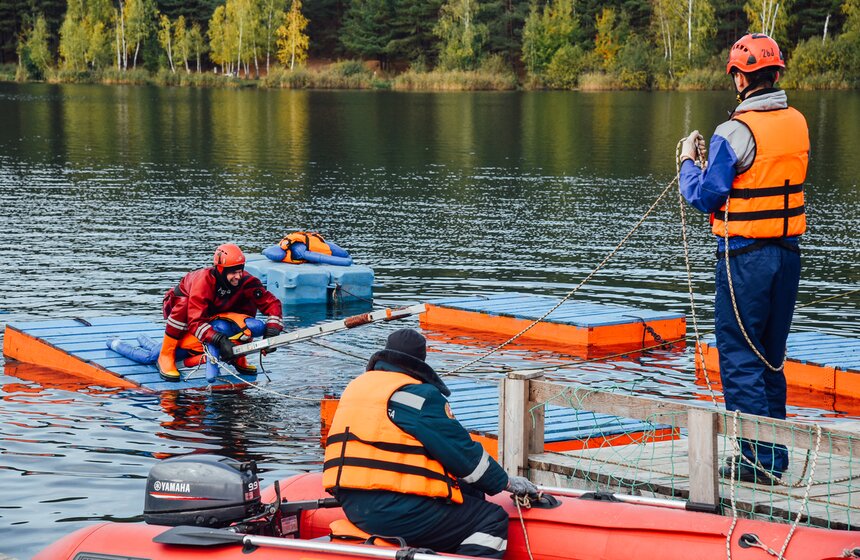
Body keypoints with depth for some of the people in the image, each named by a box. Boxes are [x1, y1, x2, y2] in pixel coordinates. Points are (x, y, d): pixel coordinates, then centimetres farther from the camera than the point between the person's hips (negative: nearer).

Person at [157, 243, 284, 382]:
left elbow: (271, 303, -25)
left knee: (249, 305, -16)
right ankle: (165, 356, -27)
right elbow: (195, 322, -47)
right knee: (183, 306, -40)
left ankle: (237, 356, -4)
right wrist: (220, 340, -57)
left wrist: (271, 332, -40)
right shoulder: (204, 281, -39)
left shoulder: (246, 281, -26)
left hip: (212, 315, 5)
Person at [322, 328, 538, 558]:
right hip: (397, 512, -9)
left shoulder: (356, 386, 17)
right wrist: (506, 482, 12)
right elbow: (463, 452, -4)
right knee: (493, 520, 0)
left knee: (469, 494, 22)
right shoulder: (419, 395, -8)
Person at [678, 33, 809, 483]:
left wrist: (687, 160, 6)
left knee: (739, 359, 1)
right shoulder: (798, 124, 5)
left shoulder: (736, 132, -17)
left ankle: (757, 459, 0)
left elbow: (705, 196, -12)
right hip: (788, 252, 7)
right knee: (771, 357, 16)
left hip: (745, 256, -7)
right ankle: (775, 455, 22)